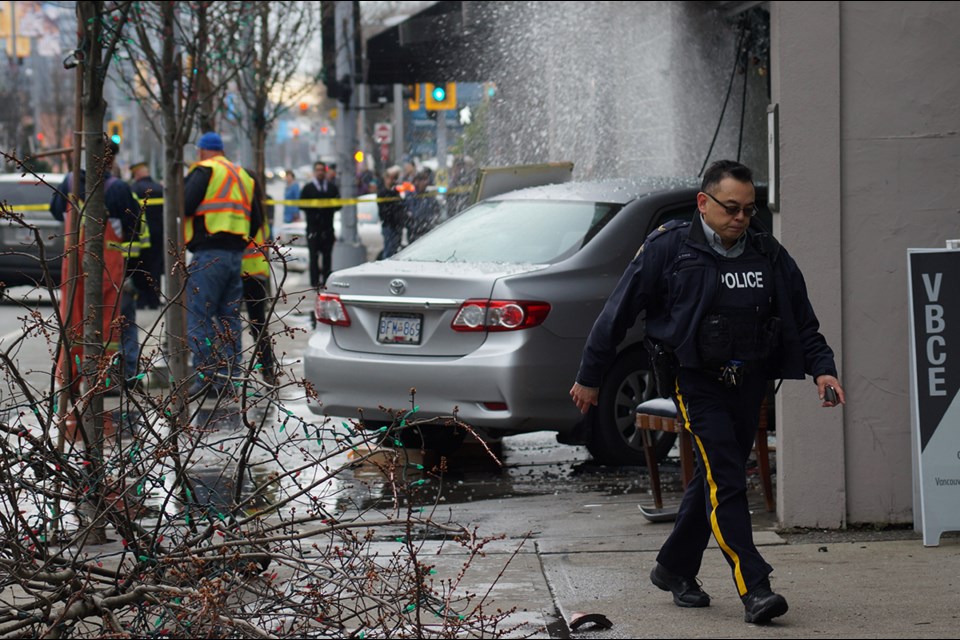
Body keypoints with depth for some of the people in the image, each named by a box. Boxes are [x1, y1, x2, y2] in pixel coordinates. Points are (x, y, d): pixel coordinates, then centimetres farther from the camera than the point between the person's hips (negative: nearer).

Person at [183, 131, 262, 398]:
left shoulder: (205, 171, -3)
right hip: (236, 254, 7)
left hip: (209, 254, -7)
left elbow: (184, 206, -13)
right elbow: (256, 218, 20)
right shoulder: (242, 175, 20)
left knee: (199, 317, -5)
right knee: (229, 317, 10)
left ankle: (205, 377, -11)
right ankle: (227, 377, 10)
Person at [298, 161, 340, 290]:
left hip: (328, 227, 2)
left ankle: (327, 280, 8)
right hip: (313, 227, -2)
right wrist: (313, 206, -15)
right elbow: (301, 205, 2)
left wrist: (329, 206, -9)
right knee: (314, 255, -7)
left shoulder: (332, 188, 14)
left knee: (327, 255, 3)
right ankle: (315, 282, -7)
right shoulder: (308, 188, 7)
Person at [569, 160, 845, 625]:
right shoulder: (667, 249, -6)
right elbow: (618, 312, 0)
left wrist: (822, 369, 0)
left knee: (714, 480, 13)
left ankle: (674, 569, 31)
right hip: (696, 382, -5)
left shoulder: (768, 255, 7)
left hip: (748, 385, 5)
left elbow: (802, 321, 15)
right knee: (726, 480, -15)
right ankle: (754, 589, -20)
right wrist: (589, 378, 2)